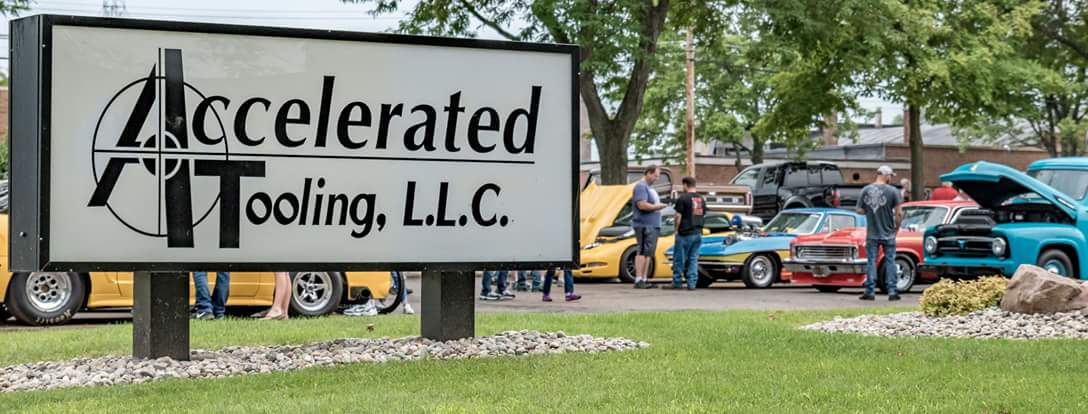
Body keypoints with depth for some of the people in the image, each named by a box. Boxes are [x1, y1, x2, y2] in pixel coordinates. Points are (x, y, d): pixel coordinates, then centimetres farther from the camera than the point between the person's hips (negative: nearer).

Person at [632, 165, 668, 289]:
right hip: (644, 225, -10)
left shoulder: (649, 187, 21)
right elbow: (642, 205, -21)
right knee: (643, 252, -12)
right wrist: (657, 206, -12)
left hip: (653, 225, 10)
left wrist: (659, 205, 10)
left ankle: (644, 279, 13)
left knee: (648, 253, 10)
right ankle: (638, 280, -14)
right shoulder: (641, 186, -10)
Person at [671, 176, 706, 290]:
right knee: (693, 259, 7)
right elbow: (702, 215, 14)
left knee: (679, 259, 3)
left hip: (685, 234, -6)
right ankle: (692, 284, 2)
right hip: (698, 233, 6)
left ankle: (677, 282, 7)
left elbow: (678, 217, -12)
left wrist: (676, 229, 0)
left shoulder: (682, 198, -10)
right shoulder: (701, 199, 11)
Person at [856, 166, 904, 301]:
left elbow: (859, 211, 1)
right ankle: (892, 291, 6)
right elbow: (899, 213, -9)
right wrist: (897, 227, 7)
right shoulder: (892, 191, -9)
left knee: (871, 261, 7)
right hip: (888, 234, -2)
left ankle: (869, 291, 6)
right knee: (890, 261, 6)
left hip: (871, 234, 2)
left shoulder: (866, 190, -2)